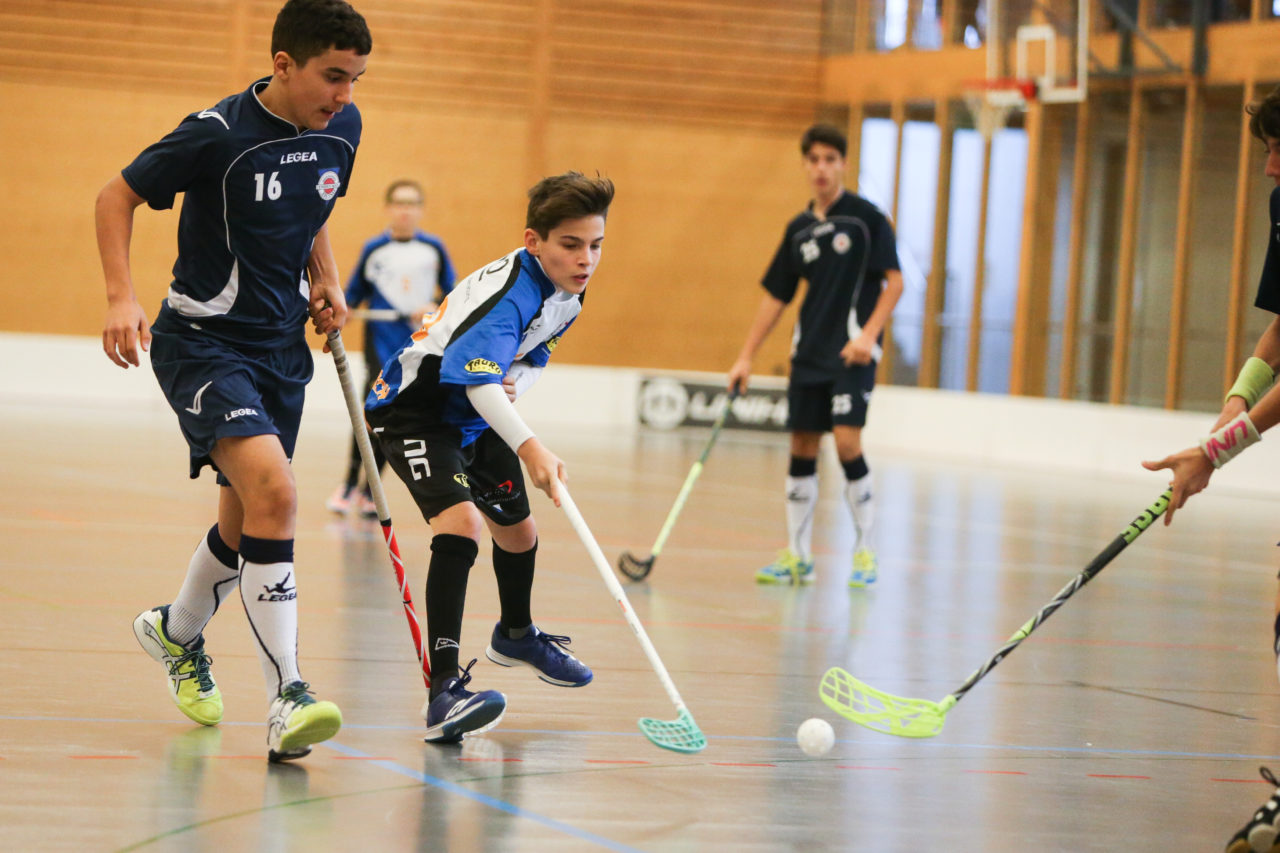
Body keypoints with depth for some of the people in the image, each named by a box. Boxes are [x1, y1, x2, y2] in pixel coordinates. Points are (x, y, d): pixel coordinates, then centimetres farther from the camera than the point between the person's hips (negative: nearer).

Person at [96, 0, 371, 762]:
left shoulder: (343, 129, 1)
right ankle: (288, 698, -28)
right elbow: (117, 196, -7)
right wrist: (123, 298, -19)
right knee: (273, 491, -27)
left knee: (245, 525, 15)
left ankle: (178, 632, 46)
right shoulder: (219, 135, -18)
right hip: (202, 342, -7)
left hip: (283, 348, 7)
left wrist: (326, 280, 6)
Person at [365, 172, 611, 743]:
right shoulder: (510, 292, -34)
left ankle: (515, 636, 54)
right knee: (460, 521, -30)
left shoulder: (568, 295, -6)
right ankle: (443, 689, -35)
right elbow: (477, 380, -48)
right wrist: (529, 447, -63)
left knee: (517, 527, 22)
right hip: (416, 408, -9)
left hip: (477, 416, 9)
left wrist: (514, 382, -17)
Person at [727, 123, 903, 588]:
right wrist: (746, 357, 12)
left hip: (852, 353, -5)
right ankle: (796, 557, 13)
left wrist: (869, 334, -18)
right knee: (801, 447, 5)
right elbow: (775, 296, 16)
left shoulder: (866, 217, -4)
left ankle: (865, 551, -2)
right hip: (808, 353, 6)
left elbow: (893, 282, -6)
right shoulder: (799, 229, 11)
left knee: (847, 442, -15)